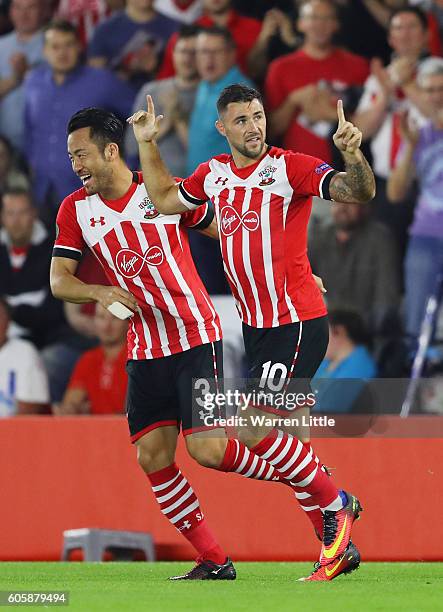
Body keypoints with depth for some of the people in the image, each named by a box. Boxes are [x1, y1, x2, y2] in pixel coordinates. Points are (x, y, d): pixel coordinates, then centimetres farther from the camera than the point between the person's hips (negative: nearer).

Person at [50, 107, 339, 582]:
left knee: (208, 449, -13)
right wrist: (101, 292, -20)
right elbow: (59, 280, 0)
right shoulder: (74, 211, 2)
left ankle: (305, 477, 11)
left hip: (196, 338, -4)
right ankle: (213, 561, 8)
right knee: (153, 458, -3)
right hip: (144, 351, 4)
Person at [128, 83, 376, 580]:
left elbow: (359, 192, -22)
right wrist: (147, 145, 18)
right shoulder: (214, 174, 8)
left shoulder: (289, 167, -11)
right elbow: (165, 200, 25)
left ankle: (335, 504, 4)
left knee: (253, 432, -13)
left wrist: (352, 154, -40)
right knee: (283, 437, 7)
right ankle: (338, 546, 14)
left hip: (296, 324, -7)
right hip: (255, 328, 7)